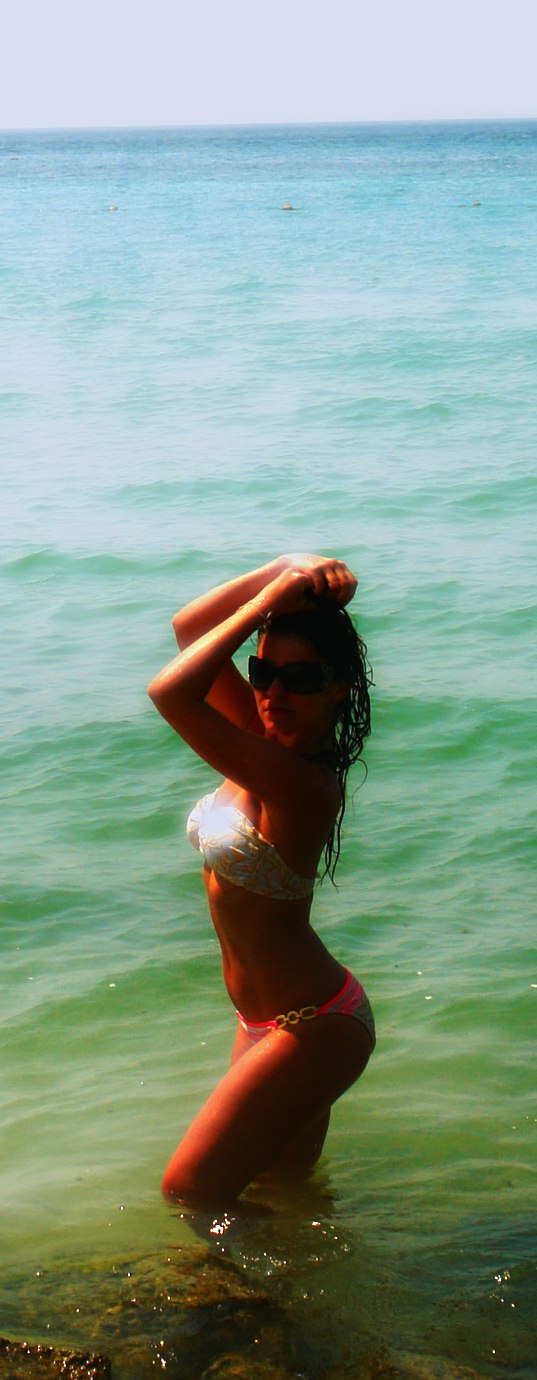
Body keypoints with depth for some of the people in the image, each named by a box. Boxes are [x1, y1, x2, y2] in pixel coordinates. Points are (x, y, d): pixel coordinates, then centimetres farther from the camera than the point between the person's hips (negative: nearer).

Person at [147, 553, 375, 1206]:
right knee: (286, 1181, 24)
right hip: (270, 1018, 9)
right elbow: (188, 627, 2)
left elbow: (170, 692, -37)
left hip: (311, 1029, -9)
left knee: (188, 1191, 1)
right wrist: (284, 569, -9)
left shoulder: (302, 783, -28)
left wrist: (272, 598, -30)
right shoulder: (269, 742, -3)